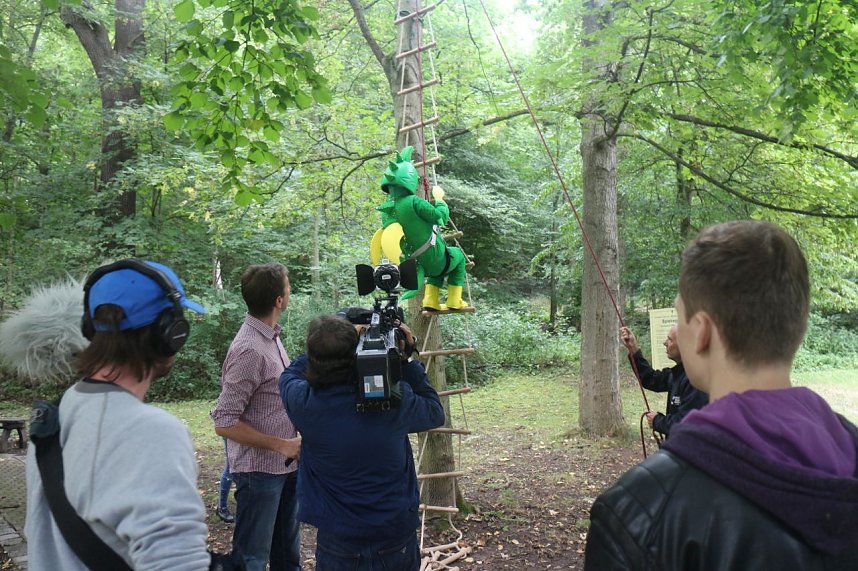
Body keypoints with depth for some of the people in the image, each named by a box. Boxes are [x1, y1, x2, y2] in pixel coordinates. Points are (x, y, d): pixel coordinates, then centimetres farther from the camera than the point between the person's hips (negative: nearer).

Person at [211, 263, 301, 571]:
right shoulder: (249, 349, -22)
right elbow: (225, 422, -21)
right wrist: (281, 445, -19)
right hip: (259, 471, -8)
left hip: (285, 465, 8)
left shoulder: (271, 337, 5)